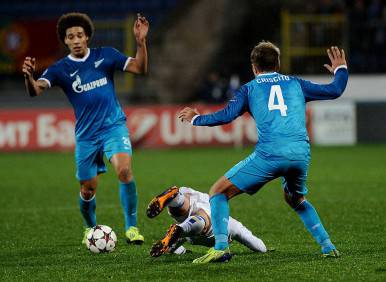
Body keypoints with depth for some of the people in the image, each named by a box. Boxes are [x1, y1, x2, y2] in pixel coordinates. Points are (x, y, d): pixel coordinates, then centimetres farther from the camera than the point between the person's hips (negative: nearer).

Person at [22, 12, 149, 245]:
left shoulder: (105, 56, 1)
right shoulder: (60, 69, -1)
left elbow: (140, 68, -2)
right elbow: (36, 90, -16)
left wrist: (141, 42, -18)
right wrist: (29, 77, -39)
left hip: (114, 126, -1)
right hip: (86, 135, 1)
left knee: (124, 170, -26)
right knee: (88, 190, 8)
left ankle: (131, 227, -17)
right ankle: (91, 229, 37)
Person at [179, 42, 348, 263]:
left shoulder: (250, 88, 15)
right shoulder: (295, 83, 22)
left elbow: (226, 116, 2)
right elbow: (335, 90, 26)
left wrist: (196, 119, 19)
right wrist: (341, 70, 47)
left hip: (269, 154, -4)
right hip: (301, 152, 4)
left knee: (219, 191, 7)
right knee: (296, 200, 33)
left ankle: (221, 247, -11)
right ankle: (328, 247, 24)